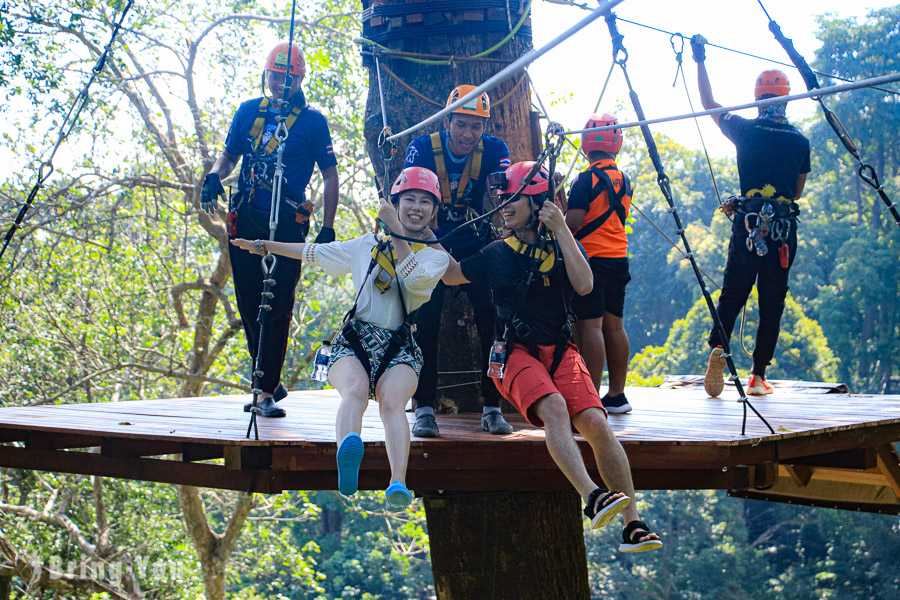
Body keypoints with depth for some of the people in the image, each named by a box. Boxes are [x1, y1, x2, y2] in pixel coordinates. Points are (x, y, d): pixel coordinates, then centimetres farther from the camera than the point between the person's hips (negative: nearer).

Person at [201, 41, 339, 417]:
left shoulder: (312, 121, 1)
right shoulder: (249, 111, 11)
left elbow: (331, 177, 2)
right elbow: (229, 156, 20)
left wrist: (327, 228, -5)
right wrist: (215, 176, -4)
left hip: (286, 225, -4)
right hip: (245, 221, 4)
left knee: (277, 308, -7)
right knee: (248, 305, 7)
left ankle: (267, 391, -3)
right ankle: (270, 381, 22)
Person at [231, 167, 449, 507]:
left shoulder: (437, 256, 12)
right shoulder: (369, 245, 21)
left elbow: (414, 277, -11)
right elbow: (316, 254, 31)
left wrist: (396, 231, -14)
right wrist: (265, 246, 33)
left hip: (400, 348, -1)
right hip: (353, 341, 1)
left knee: (392, 402, -33)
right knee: (356, 391, -34)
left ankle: (398, 484, -56)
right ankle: (348, 452, -66)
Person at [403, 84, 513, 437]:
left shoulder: (494, 150, -13)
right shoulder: (423, 148, -17)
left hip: (477, 247, 1)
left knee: (492, 325, -6)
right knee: (425, 326, -8)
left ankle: (492, 408, 5)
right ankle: (424, 409, 0)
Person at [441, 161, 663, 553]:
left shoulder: (564, 247, 10)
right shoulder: (497, 254, 13)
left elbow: (584, 285, -9)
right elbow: (451, 274, 19)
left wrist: (561, 231, -12)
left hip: (561, 352, 1)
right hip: (514, 354, -1)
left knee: (595, 423, -21)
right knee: (553, 407, -33)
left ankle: (633, 524, -20)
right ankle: (591, 497, -49)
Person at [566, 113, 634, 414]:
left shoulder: (587, 179, -12)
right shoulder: (624, 180, 12)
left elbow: (573, 222, -17)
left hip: (591, 260, -8)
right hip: (619, 258, 8)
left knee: (590, 326, -9)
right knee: (613, 326, 12)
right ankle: (616, 395, 16)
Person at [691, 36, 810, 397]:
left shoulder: (745, 131, 1)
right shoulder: (800, 142, 6)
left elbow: (709, 105, 15)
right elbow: (797, 193, 13)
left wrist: (700, 61, 26)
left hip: (748, 225, -1)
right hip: (784, 230, 1)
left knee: (732, 295, 6)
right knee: (772, 303, 5)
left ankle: (718, 347, -20)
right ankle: (758, 376, 3)